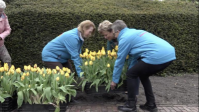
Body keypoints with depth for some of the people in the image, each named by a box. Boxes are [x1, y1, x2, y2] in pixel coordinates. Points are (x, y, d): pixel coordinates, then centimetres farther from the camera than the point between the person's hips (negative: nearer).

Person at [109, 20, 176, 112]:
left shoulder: (124, 38, 2)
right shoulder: (133, 32, 27)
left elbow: (120, 61, 6)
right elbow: (135, 56, 31)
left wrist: (114, 80, 16)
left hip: (158, 56, -9)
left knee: (131, 74, 6)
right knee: (142, 75, 25)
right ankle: (151, 104, 26)